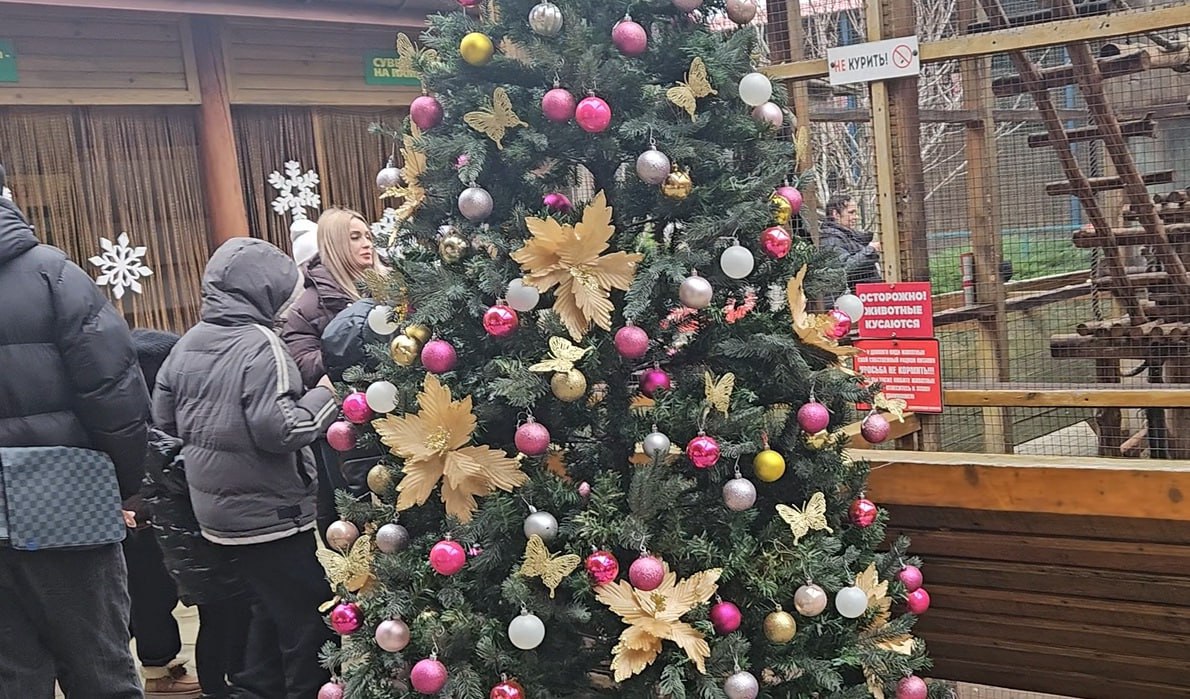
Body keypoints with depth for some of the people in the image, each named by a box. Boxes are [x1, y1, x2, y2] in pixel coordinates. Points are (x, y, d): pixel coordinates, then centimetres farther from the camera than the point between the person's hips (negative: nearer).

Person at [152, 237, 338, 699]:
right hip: (270, 515, -9)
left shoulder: (187, 345, 6)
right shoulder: (260, 345, -19)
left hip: (217, 512, 9)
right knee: (307, 618, 1)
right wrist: (325, 396, -12)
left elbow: (163, 418, 13)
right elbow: (279, 430, -25)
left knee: (270, 607, 22)